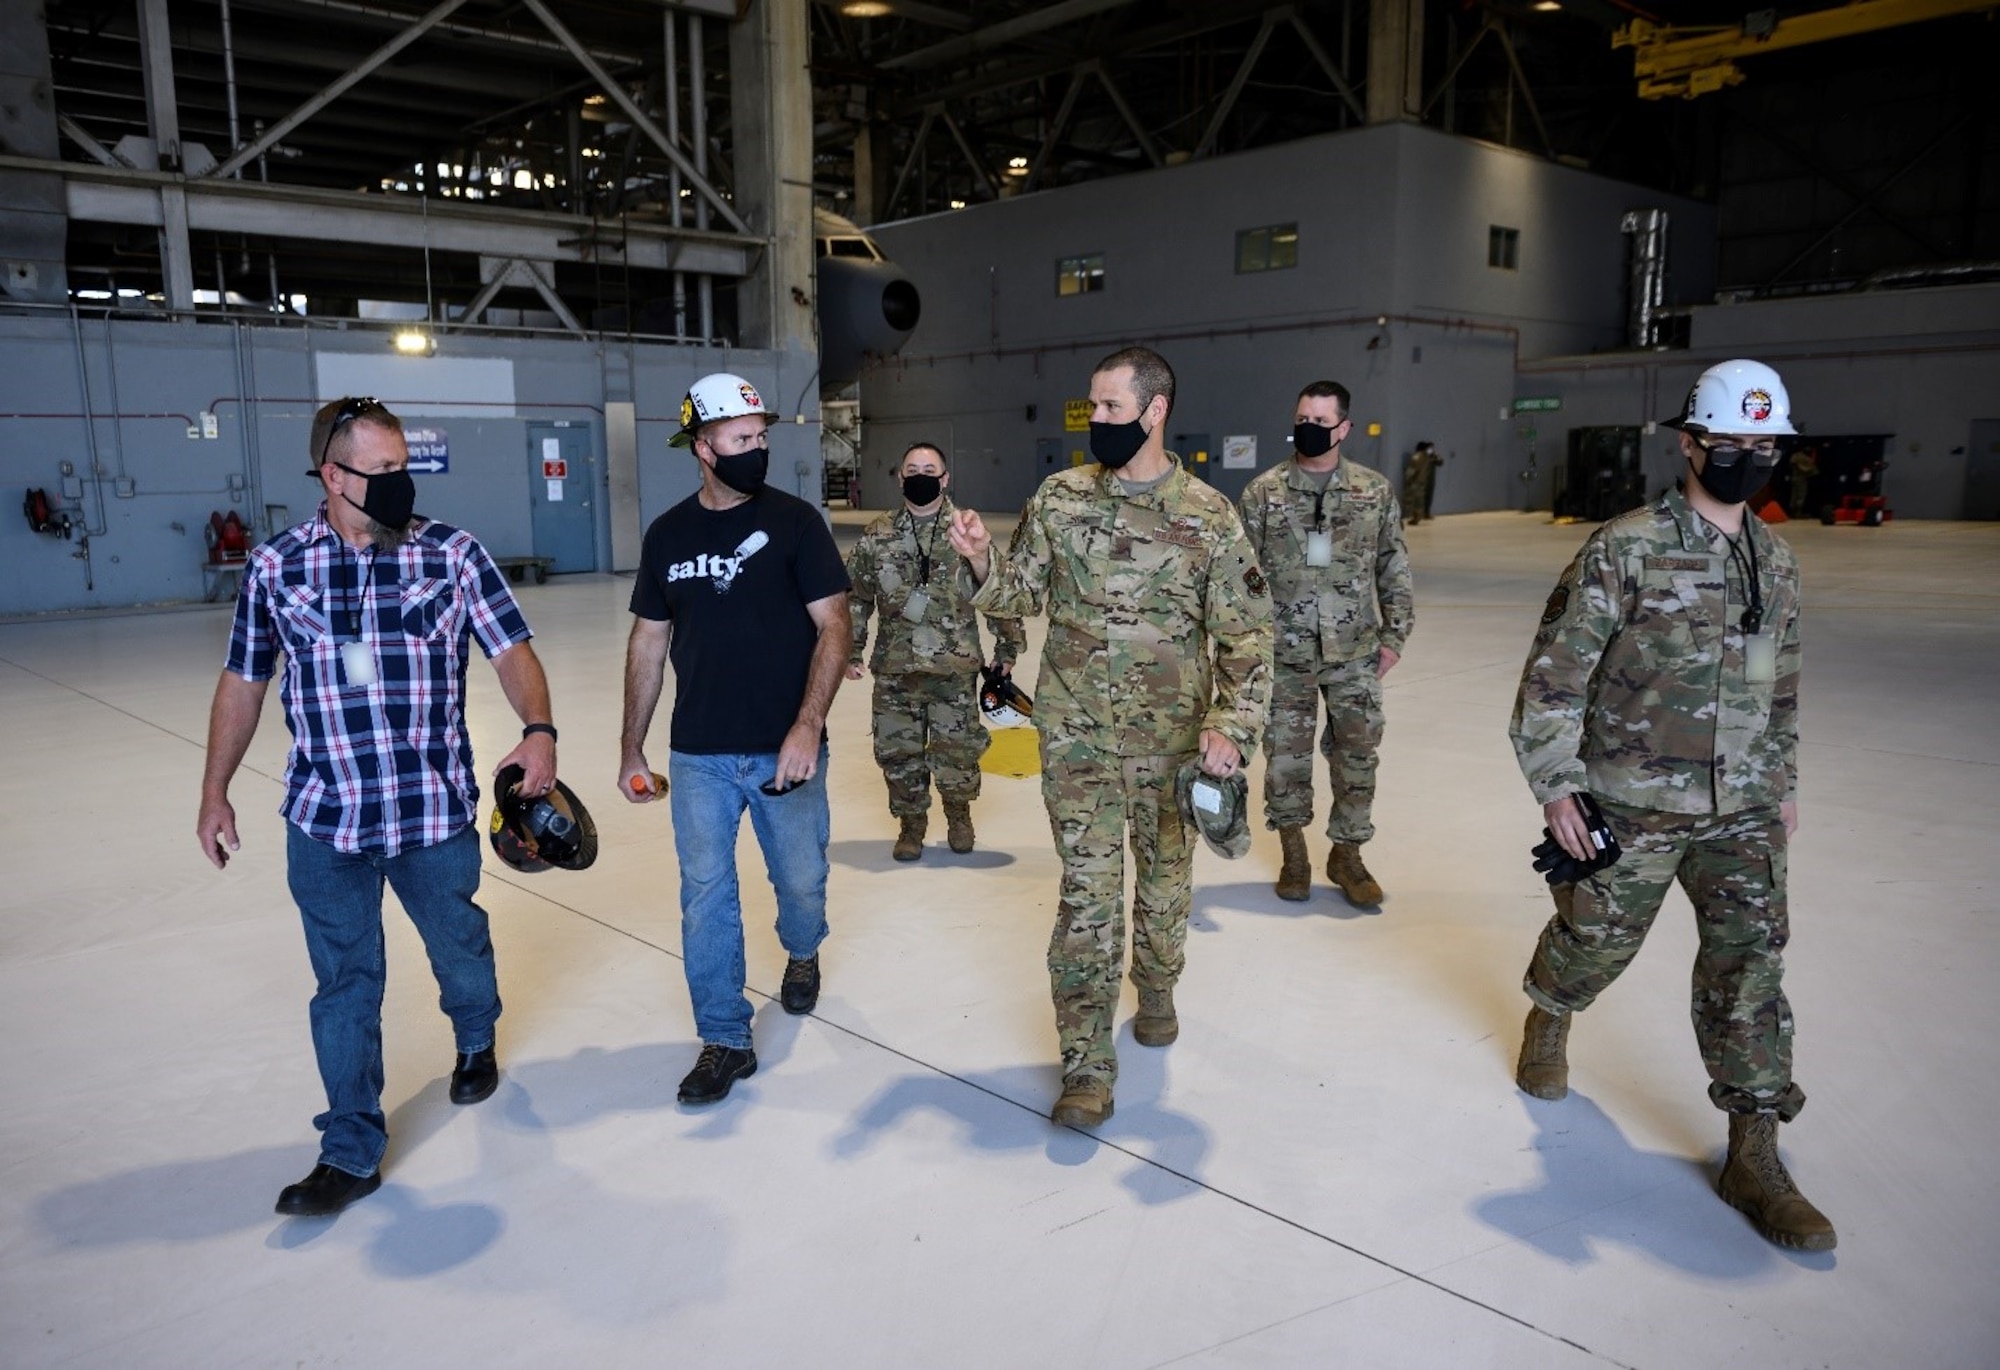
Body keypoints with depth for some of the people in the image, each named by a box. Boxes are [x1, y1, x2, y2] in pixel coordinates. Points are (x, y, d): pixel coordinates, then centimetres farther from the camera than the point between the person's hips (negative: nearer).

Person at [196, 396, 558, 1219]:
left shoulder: (453, 554, -5)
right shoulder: (274, 567, 0)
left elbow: (511, 651, -8)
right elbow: (243, 682, 9)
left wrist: (538, 731, -27)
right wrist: (215, 793, 11)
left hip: (436, 811, 0)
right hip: (325, 819, 1)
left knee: (458, 944, 19)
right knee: (344, 983, 8)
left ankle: (475, 1042, 51)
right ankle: (351, 1152, 22)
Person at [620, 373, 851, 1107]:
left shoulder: (794, 521, -5)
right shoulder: (668, 534, 4)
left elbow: (833, 628, -8)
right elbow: (649, 643, 10)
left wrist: (808, 726, -20)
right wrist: (630, 751, 10)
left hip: (785, 750, -1)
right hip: (699, 755, 2)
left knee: (801, 881, 13)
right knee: (705, 899, 3)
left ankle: (802, 953, 47)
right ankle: (725, 1041, 17)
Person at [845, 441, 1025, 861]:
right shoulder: (878, 536, 5)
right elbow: (856, 596, 12)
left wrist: (1007, 648, 4)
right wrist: (851, 650, 9)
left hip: (955, 668, -2)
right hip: (894, 669, 2)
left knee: (957, 750, 0)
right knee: (897, 750, 7)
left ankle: (958, 813, 30)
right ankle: (911, 822, 29)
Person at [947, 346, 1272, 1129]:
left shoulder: (1208, 515, -6)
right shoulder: (1060, 499, -1)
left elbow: (1246, 633, -5)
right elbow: (1022, 594, 5)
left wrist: (1231, 724, -17)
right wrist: (982, 563, -16)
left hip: (1173, 740, 0)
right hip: (1078, 736, 0)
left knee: (1165, 879, 17)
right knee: (1088, 893, -2)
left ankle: (1156, 990, 46)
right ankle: (1087, 1067, 8)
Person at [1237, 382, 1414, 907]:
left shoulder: (1375, 491, 2)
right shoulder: (1263, 491, -2)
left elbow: (1394, 570, 8)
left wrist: (1394, 636, 4)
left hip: (1354, 653, 1)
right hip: (1284, 653, -1)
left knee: (1357, 752, 6)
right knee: (1286, 752, 8)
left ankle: (1347, 853, 24)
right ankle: (1293, 850, 27)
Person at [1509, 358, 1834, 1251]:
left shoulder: (1776, 561, 7)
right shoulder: (1627, 549, -12)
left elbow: (1781, 685, 18)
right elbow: (1555, 673, -13)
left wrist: (1783, 784, 18)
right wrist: (1554, 787, -14)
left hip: (1742, 810, 5)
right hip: (1633, 804, -4)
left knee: (1750, 963, 1)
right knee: (1597, 938, 12)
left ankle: (1754, 1158, 10)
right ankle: (1548, 1021, 46)